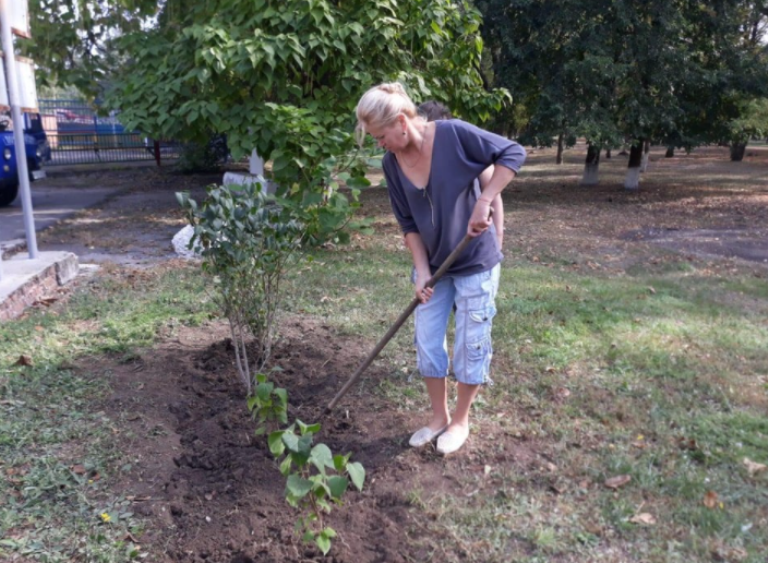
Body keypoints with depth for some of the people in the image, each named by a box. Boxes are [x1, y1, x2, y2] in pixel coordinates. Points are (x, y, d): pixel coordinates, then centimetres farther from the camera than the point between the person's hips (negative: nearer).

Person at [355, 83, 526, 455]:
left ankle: (460, 422, 25)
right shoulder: (392, 164, -6)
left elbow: (513, 153, -16)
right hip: (432, 264, 5)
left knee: (470, 345, 5)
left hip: (475, 262, -5)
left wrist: (483, 202, -26)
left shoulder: (453, 134, -20)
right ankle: (438, 418, 29)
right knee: (427, 343, 10)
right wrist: (421, 269, -9)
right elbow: (408, 223, 0)